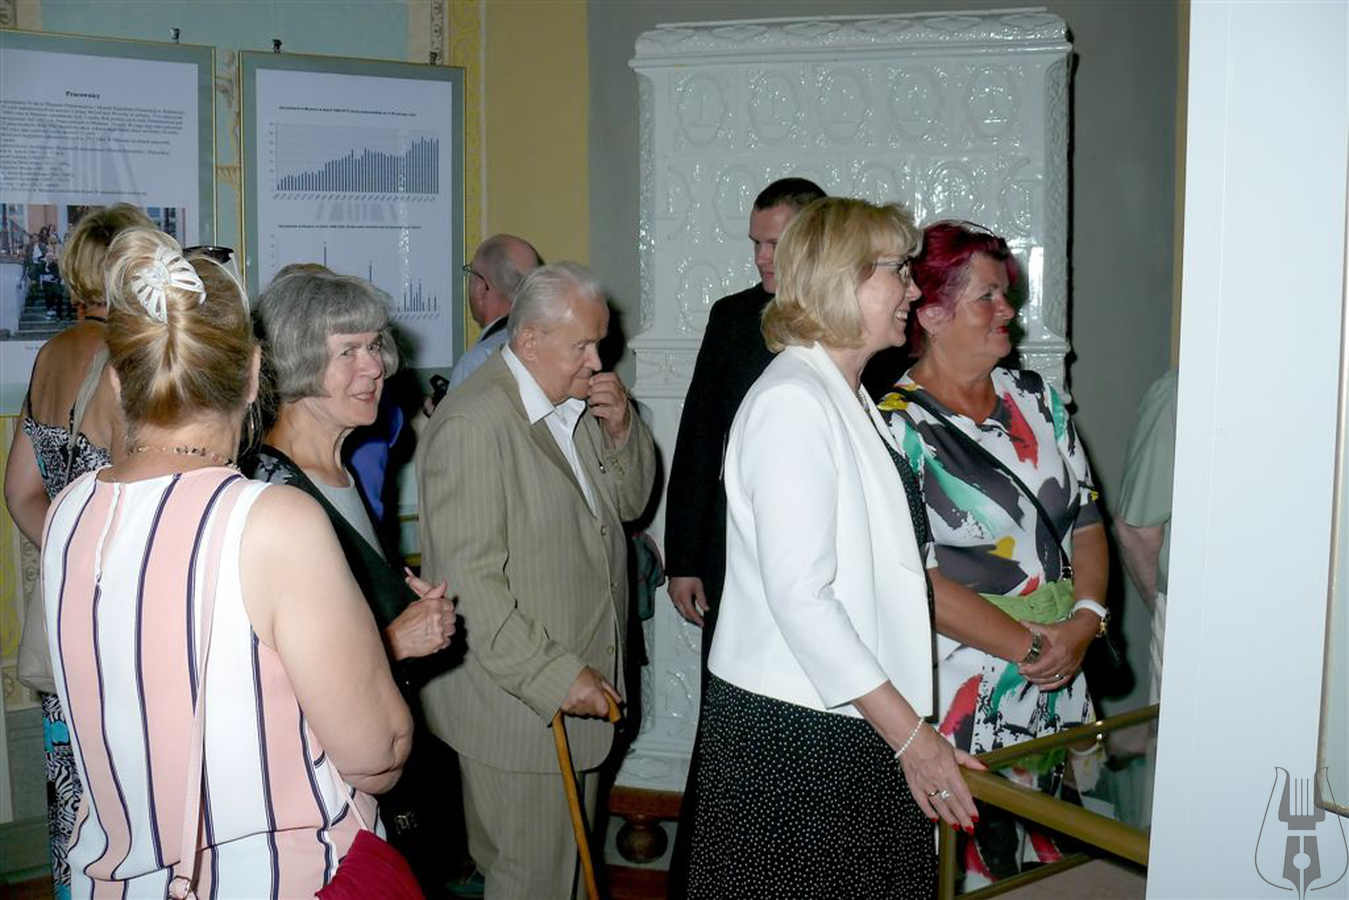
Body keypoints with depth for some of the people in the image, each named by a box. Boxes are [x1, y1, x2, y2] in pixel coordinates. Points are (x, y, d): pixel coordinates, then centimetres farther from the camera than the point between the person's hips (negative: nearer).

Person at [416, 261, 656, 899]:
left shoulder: (576, 403, 9)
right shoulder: (473, 424, -21)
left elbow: (630, 501, 17)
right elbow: (468, 582, -24)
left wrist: (621, 427, -2)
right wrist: (554, 677, -24)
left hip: (578, 685, 9)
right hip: (516, 703, -9)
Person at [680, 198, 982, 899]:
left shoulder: (848, 398, 15)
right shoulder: (792, 401, -15)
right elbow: (799, 595, -22)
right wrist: (909, 733, -19)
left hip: (854, 724, 9)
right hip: (792, 732, -9)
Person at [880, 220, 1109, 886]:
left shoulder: (1036, 400, 9)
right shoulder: (898, 426, -11)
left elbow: (1086, 520, 10)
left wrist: (1085, 620, -7)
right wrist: (1031, 647, -16)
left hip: (1060, 689, 6)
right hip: (962, 699, -6)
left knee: (1042, 851, 14)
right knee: (962, 866, 4)